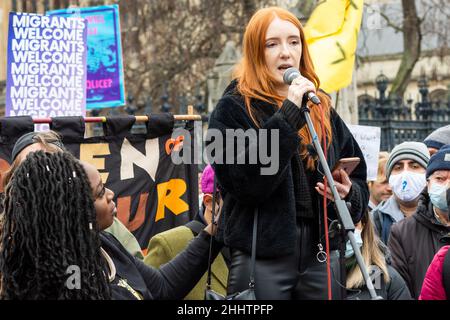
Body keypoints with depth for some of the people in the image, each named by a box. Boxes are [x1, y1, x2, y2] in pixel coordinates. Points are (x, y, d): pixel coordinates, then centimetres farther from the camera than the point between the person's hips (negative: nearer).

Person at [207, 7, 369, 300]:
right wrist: (288, 115, -18)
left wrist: (349, 194, -6)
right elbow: (243, 181, -17)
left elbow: (358, 178, 17)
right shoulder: (234, 108, -1)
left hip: (322, 254, 5)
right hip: (262, 257, -4)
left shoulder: (321, 108, 13)